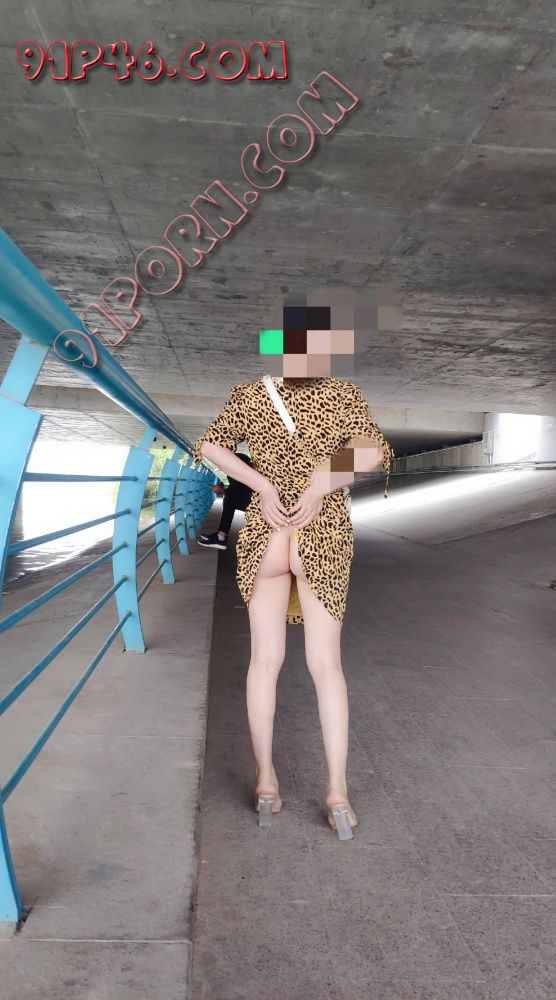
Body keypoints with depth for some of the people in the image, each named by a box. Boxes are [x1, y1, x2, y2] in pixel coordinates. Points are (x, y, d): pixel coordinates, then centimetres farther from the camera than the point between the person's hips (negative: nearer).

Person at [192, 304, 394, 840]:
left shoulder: (345, 395, 3)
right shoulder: (251, 395, 2)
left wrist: (322, 485, -13)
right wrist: (261, 483, -8)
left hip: (323, 537, 0)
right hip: (266, 535, 0)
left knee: (325, 663, 4)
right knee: (266, 658, 4)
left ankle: (337, 788, 15)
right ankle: (265, 774, 16)